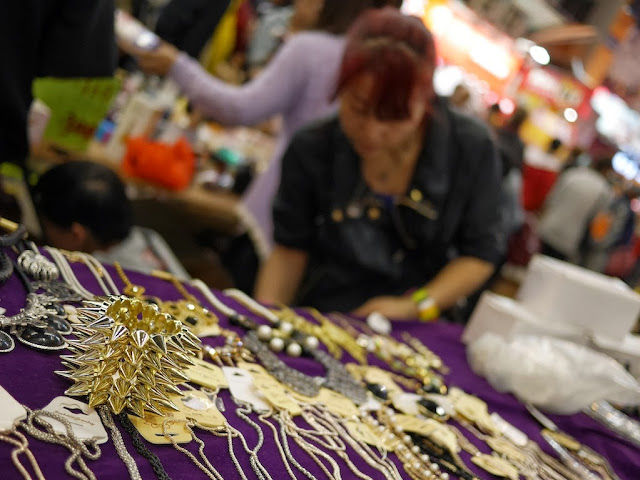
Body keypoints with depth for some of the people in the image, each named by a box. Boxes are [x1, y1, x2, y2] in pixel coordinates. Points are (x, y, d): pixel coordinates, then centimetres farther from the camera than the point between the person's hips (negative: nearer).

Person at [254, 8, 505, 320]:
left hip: (414, 334, 2)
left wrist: (416, 306, -14)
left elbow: (480, 253, 0)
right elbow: (291, 249, 2)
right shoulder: (311, 149, -6)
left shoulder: (472, 149, -9)